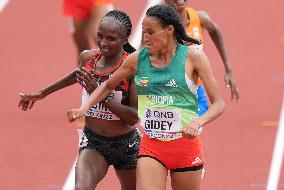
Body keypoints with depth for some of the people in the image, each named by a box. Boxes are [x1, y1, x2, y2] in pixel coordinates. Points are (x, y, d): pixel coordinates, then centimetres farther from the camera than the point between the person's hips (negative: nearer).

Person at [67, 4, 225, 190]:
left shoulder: (192, 56, -6)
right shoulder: (138, 59, 3)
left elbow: (219, 103, -6)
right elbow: (108, 85, 20)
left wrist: (196, 123, -25)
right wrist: (84, 108, 3)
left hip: (186, 145, -2)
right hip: (151, 146, 2)